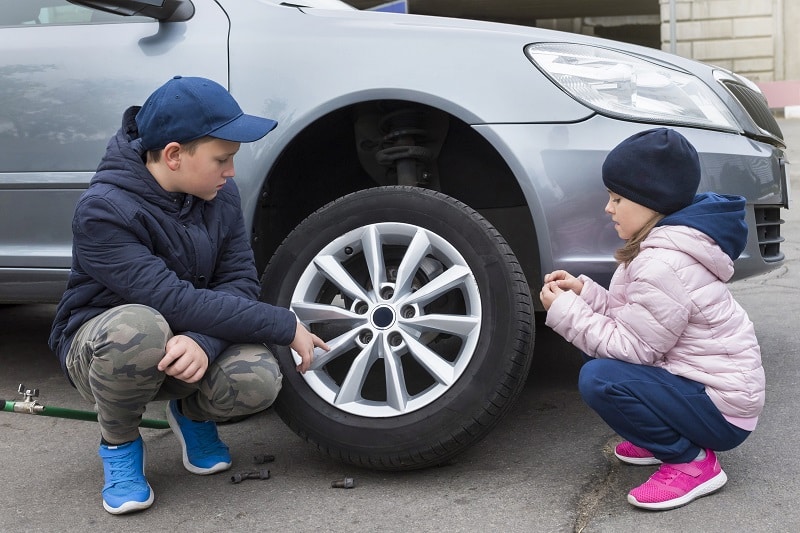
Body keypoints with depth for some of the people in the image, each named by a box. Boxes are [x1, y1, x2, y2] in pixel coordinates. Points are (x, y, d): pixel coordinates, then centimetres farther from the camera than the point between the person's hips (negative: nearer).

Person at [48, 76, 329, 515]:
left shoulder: (220, 194, -8)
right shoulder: (102, 211, -27)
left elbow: (241, 280, -11)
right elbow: (173, 300, -33)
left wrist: (203, 342, -33)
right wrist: (285, 326, -30)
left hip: (191, 346, 4)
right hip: (99, 342, -4)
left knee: (257, 381, -27)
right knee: (139, 328, -39)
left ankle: (191, 413, 10)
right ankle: (119, 444, -8)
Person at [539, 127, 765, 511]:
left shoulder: (661, 265, -25)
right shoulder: (663, 245, 7)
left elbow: (632, 347, -21)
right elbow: (632, 317, 10)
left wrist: (565, 311, -15)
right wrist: (582, 291, -1)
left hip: (722, 408, -10)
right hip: (696, 376, 10)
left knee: (599, 378, -25)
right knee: (600, 356, 8)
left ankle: (691, 461, -8)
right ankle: (665, 437, 15)